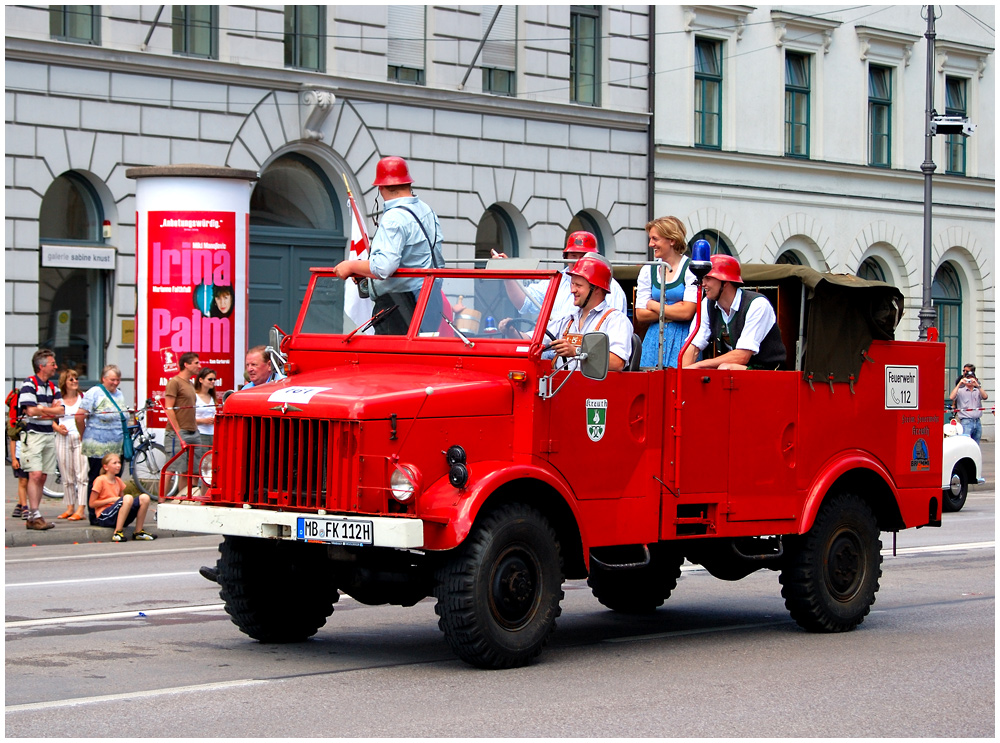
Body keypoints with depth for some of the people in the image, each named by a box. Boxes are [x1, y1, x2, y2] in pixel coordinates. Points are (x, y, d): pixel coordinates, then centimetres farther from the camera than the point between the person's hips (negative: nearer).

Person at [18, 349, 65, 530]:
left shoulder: (53, 387, 15)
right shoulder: (29, 384, -7)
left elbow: (61, 411, 3)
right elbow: (31, 411, -17)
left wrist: (40, 409, -10)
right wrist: (50, 409, -1)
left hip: (49, 435, 7)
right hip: (33, 434, -7)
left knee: (42, 477, 5)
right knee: (35, 475, -14)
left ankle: (32, 516, 8)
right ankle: (35, 516, -17)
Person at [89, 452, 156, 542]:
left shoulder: (118, 480, 16)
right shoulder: (100, 480, -5)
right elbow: (92, 504, -8)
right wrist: (112, 499, -12)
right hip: (104, 518, -7)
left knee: (144, 498, -9)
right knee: (128, 498, -32)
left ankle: (138, 532, -4)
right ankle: (117, 533, -31)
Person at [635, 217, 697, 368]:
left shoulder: (691, 269, -4)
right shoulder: (647, 270, 11)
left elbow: (687, 312, -13)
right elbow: (640, 315, 5)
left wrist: (653, 305, -2)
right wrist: (673, 311, -6)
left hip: (682, 339, -4)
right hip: (655, 337, 4)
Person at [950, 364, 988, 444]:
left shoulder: (978, 391, 14)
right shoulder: (960, 391, 5)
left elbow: (985, 396, -6)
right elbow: (952, 397, -13)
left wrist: (977, 385, -14)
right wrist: (959, 384, -12)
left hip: (977, 422, 4)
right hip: (966, 422, -4)